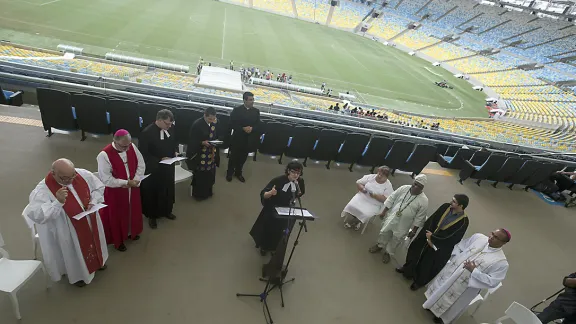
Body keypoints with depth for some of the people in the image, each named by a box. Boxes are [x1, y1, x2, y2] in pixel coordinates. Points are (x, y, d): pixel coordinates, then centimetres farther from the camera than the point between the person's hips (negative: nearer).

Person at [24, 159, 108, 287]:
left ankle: (97, 260, 58)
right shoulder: (42, 190, -28)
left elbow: (99, 188, 0)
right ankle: (77, 274, 47)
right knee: (73, 252, 19)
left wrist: (93, 202, -15)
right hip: (68, 232, -4)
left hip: (90, 222, 4)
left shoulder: (84, 174, -17)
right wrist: (57, 202, -46)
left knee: (93, 241, 29)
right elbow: (35, 215, -35)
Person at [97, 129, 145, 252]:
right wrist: (126, 183, -22)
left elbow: (141, 164, -2)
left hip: (133, 189, 5)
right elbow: (106, 179, -23)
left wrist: (136, 180, -14)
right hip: (115, 192, -5)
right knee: (117, 216, 14)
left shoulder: (132, 147, -11)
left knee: (133, 211, 22)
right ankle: (118, 240, 36)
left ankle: (132, 232, 47)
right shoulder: (104, 155, -25)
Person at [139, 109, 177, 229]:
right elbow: (143, 154, -20)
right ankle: (152, 216, 33)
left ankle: (166, 211, 43)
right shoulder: (146, 133, -24)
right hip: (153, 169, -6)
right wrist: (160, 160, -24)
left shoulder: (170, 128, -7)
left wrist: (175, 151, -6)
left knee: (168, 190, 21)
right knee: (152, 193, 12)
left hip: (168, 166, 6)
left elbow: (174, 142, 12)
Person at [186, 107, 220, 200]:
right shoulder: (197, 124, -18)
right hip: (199, 154, -5)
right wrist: (202, 142, -25)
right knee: (200, 174, 6)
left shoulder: (215, 123, -2)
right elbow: (191, 140, -14)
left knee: (210, 173, 16)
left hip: (211, 153, 5)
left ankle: (208, 191, 37)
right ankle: (199, 193, 26)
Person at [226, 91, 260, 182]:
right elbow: (232, 124, -10)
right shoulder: (237, 110, -9)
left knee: (243, 157, 15)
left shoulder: (256, 111, 1)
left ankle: (238, 172, 35)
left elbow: (258, 125, 2)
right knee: (233, 156, 11)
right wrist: (243, 128, -22)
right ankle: (230, 173, 30)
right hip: (237, 138, -3)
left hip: (249, 139, 3)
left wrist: (252, 128, -19)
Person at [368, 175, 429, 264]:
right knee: (384, 233, 19)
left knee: (396, 239, 15)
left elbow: (419, 218, -12)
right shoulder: (404, 188, -9)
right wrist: (384, 211, 1)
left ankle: (388, 252, 41)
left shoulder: (424, 200, -17)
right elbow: (391, 199, -1)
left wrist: (414, 231, -8)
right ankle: (380, 245, 47)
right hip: (391, 217, 3)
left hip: (403, 225, -2)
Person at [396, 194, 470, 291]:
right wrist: (428, 235, -17)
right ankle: (408, 268, 52)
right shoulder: (445, 207, -13)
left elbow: (452, 239, -21)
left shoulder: (464, 221, -23)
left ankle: (419, 282, 41)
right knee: (415, 253, 23)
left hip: (440, 248, -4)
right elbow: (430, 220, -8)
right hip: (426, 238, 4)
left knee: (428, 265, 15)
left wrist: (432, 237, -16)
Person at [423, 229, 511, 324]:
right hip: (449, 272, 4)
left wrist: (474, 271, -26)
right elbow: (459, 247, 3)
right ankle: (431, 304, 53)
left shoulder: (501, 262, -21)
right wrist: (456, 261, -6)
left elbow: (492, 282, -21)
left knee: (448, 304, 19)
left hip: (463, 288, -4)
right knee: (439, 289, 25)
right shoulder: (478, 237, -10)